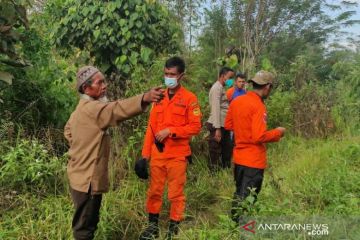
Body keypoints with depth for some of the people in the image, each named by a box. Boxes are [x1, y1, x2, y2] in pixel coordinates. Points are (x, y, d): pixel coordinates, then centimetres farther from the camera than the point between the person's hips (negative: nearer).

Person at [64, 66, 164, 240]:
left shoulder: (82, 109, 12)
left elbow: (68, 130, 27)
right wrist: (144, 98, -54)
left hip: (85, 176, 10)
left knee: (89, 223, 23)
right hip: (87, 179, -10)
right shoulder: (91, 108, -21)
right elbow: (116, 109, -41)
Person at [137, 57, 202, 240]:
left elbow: (195, 127, -10)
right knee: (154, 191, 11)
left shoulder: (189, 98, -5)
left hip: (177, 155, -4)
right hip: (157, 154, 4)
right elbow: (151, 127, 8)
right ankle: (153, 225, 27)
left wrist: (170, 131, -17)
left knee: (175, 193, 6)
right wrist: (145, 154, 4)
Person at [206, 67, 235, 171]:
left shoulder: (221, 88, 17)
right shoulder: (217, 88, -12)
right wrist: (217, 129, -23)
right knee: (215, 151, 0)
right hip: (217, 126, -9)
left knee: (227, 148, 17)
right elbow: (215, 109, -19)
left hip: (224, 125, 9)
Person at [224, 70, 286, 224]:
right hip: (253, 160, -8)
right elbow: (259, 136, -25)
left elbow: (228, 125, 13)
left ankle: (234, 222, 33)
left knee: (239, 194, 22)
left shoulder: (236, 101, 4)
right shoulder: (258, 106, -20)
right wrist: (277, 132, -10)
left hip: (238, 157, 8)